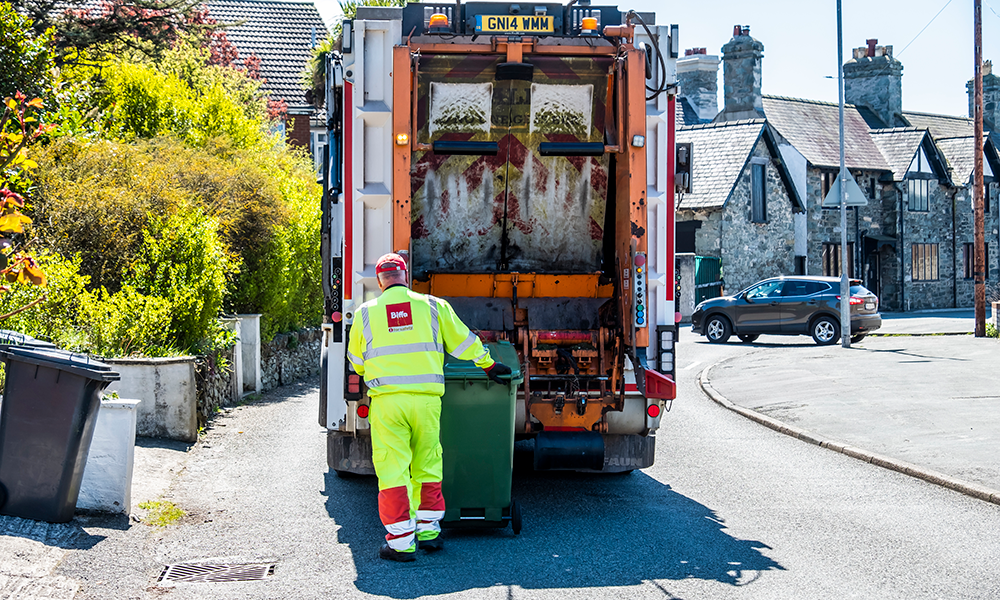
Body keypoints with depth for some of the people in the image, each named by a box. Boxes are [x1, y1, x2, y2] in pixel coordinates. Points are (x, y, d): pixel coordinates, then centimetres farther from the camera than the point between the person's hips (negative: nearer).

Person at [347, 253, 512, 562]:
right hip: (426, 398, 1)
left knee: (392, 470, 1)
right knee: (427, 466, 15)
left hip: (386, 400, -1)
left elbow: (356, 362, 19)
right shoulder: (433, 306, 8)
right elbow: (464, 341, 16)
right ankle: (428, 531, 22)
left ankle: (401, 542, -1)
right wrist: (489, 365, 32)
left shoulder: (365, 313, 8)